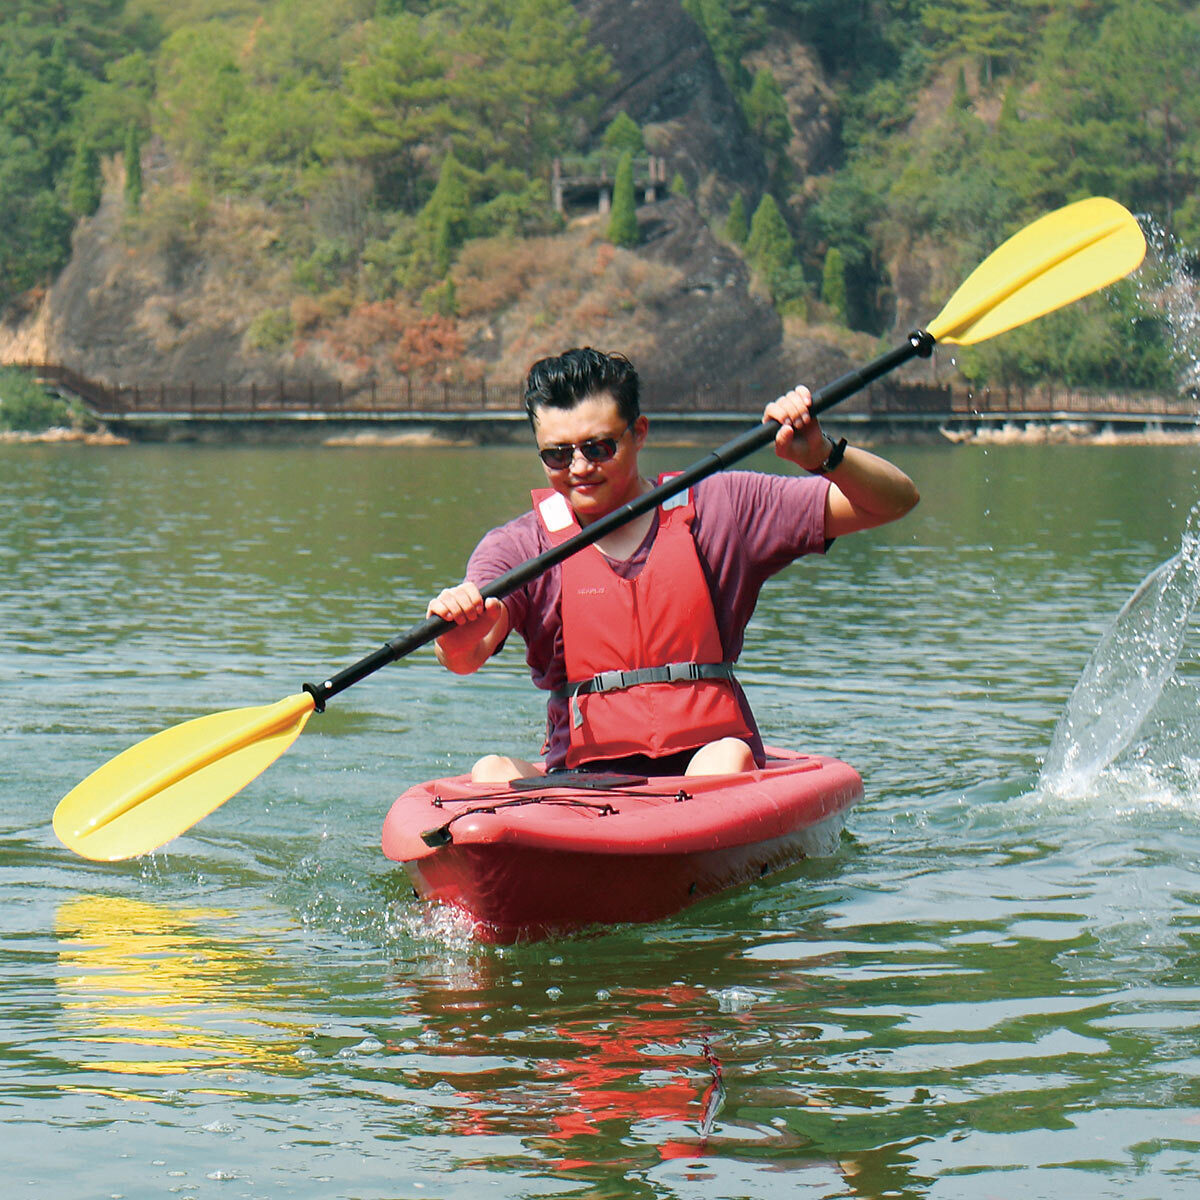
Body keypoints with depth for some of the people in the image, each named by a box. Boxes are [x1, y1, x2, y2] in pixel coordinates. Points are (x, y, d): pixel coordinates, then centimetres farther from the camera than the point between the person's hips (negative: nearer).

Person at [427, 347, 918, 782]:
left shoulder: (717, 509, 6)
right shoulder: (519, 547, 5)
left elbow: (894, 500, 5)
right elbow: (466, 658, -14)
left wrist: (822, 456, -15)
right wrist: (458, 634, -39)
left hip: (703, 767, 0)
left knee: (729, 758, -34)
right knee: (491, 771, -27)